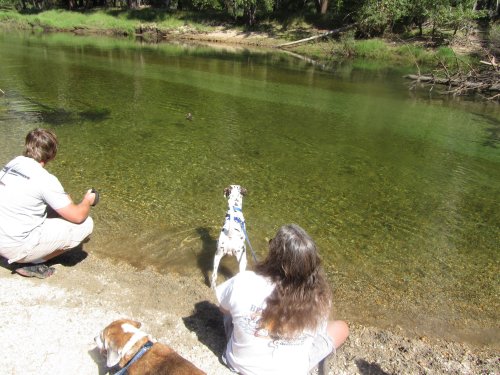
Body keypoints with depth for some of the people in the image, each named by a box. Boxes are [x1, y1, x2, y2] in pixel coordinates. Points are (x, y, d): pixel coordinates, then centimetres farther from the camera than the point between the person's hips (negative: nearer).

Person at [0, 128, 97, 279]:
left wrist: (62, 199, 17)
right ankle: (32, 263, 0)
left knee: (55, 207, 21)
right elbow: (78, 216, -15)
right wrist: (87, 201, 5)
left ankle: (27, 258, 12)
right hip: (16, 247, -8)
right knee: (85, 224, -5)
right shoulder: (45, 180, -20)